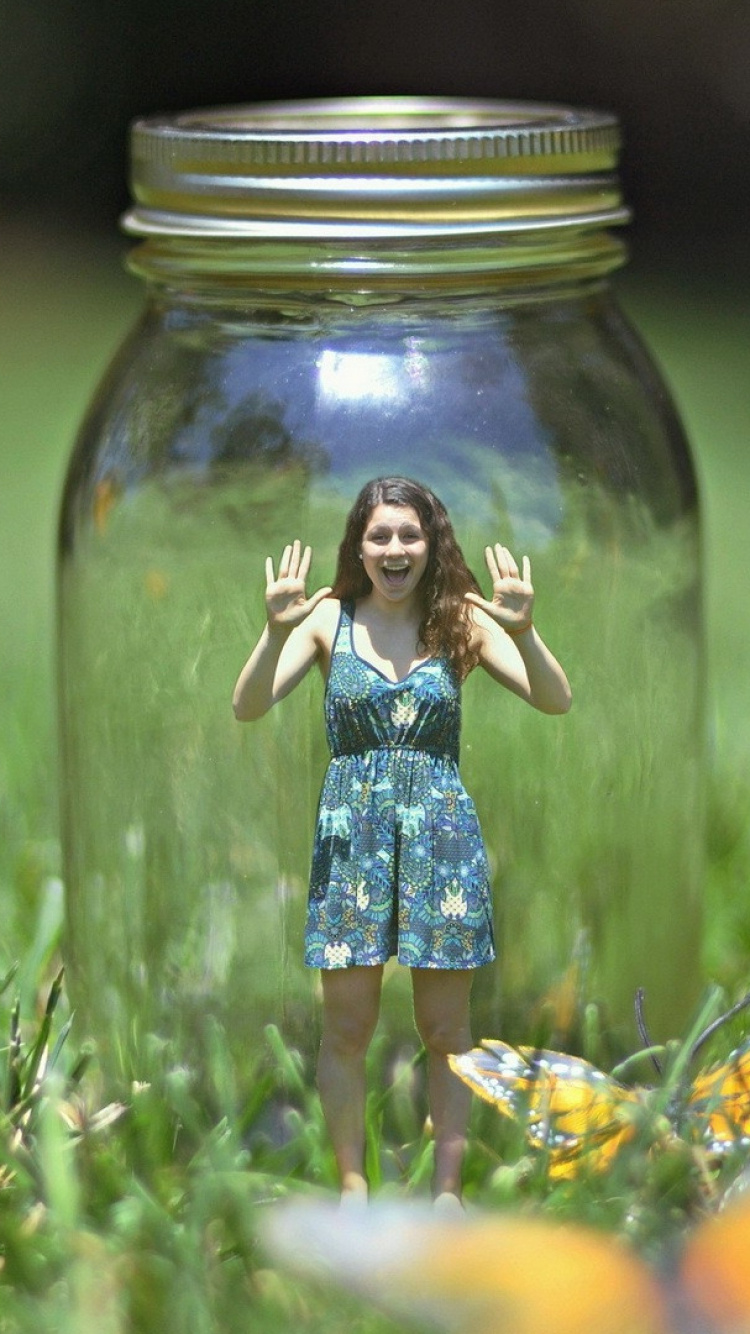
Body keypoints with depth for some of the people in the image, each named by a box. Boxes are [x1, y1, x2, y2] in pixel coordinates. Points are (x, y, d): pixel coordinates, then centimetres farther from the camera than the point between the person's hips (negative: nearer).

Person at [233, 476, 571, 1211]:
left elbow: (555, 700, -10)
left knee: (445, 1028, 6)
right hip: (351, 826, 0)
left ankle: (446, 1188, 18)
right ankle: (352, 1185, 18)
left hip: (440, 827, 0)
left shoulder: (461, 620, -1)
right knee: (347, 1025, 4)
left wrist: (523, 631, -28)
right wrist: (277, 631, -27)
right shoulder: (328, 619, -1)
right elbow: (248, 706, -10)